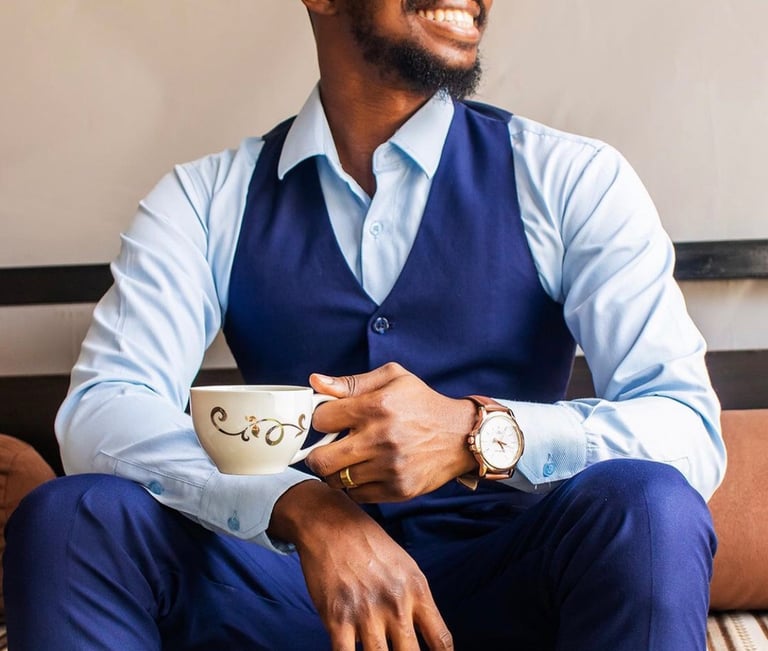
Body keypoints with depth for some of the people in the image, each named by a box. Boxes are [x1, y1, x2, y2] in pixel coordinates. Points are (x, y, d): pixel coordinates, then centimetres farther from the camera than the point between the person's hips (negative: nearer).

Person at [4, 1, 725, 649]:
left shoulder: (571, 179, -1)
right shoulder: (206, 197, 4)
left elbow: (690, 429, -9)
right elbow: (98, 410, -9)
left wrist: (478, 434, -29)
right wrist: (302, 507, -28)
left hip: (504, 583, 0)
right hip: (288, 584, 0)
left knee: (645, 508, -30)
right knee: (68, 520, -23)